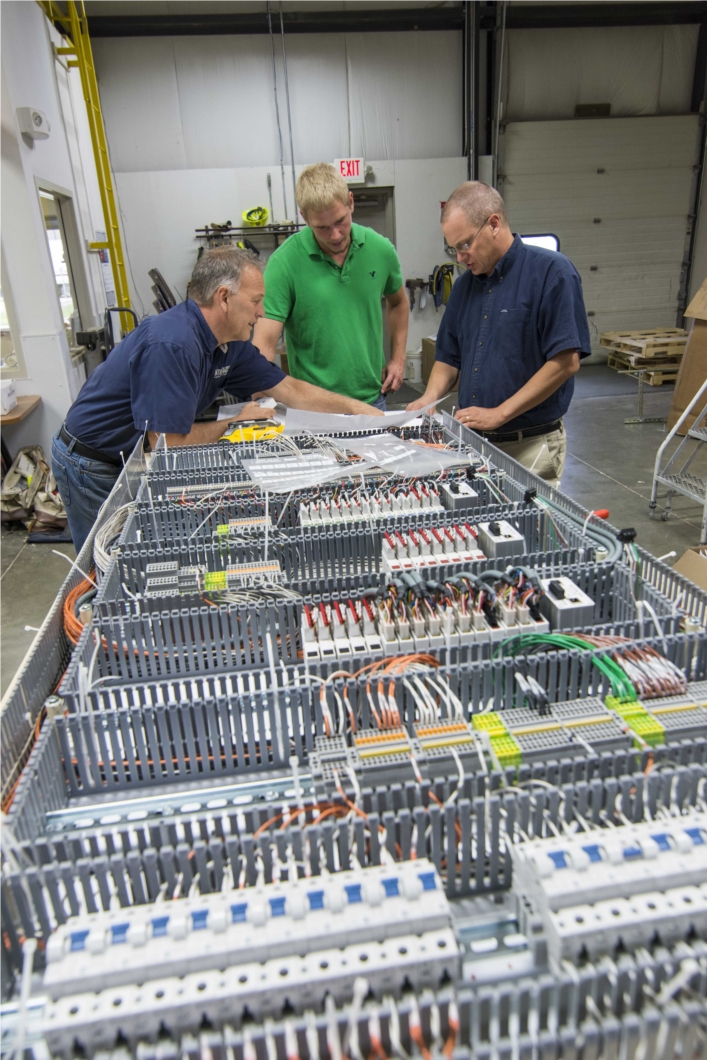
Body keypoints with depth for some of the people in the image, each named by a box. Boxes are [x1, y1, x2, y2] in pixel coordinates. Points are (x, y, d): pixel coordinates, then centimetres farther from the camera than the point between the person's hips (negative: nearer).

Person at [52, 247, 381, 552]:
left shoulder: (229, 344, -4)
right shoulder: (172, 345, -32)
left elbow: (291, 390, 4)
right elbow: (168, 444, -30)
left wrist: (358, 408, 1)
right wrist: (237, 422, -16)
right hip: (92, 466, -8)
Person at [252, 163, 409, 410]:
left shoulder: (380, 249, -2)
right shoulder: (284, 262, -14)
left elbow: (397, 302, 18)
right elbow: (264, 342, -19)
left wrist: (398, 359, 8)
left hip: (373, 398, 4)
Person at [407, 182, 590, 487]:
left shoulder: (552, 272, -9)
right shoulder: (464, 285, 12)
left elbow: (566, 361, -16)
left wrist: (499, 414, -18)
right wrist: (429, 398, -3)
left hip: (530, 447, -6)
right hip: (472, 443, 6)